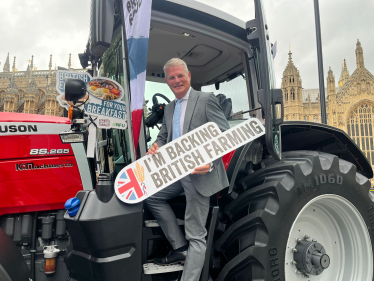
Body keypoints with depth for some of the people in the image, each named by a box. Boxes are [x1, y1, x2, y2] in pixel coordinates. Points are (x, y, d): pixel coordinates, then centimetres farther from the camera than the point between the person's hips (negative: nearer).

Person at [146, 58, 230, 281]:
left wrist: (210, 163, -26)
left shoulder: (206, 100, -5)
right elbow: (164, 135, 22)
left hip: (199, 174, -8)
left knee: (196, 235, -1)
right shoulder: (169, 108, 17)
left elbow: (226, 135, -11)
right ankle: (180, 248, 15)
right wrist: (157, 146, -3)